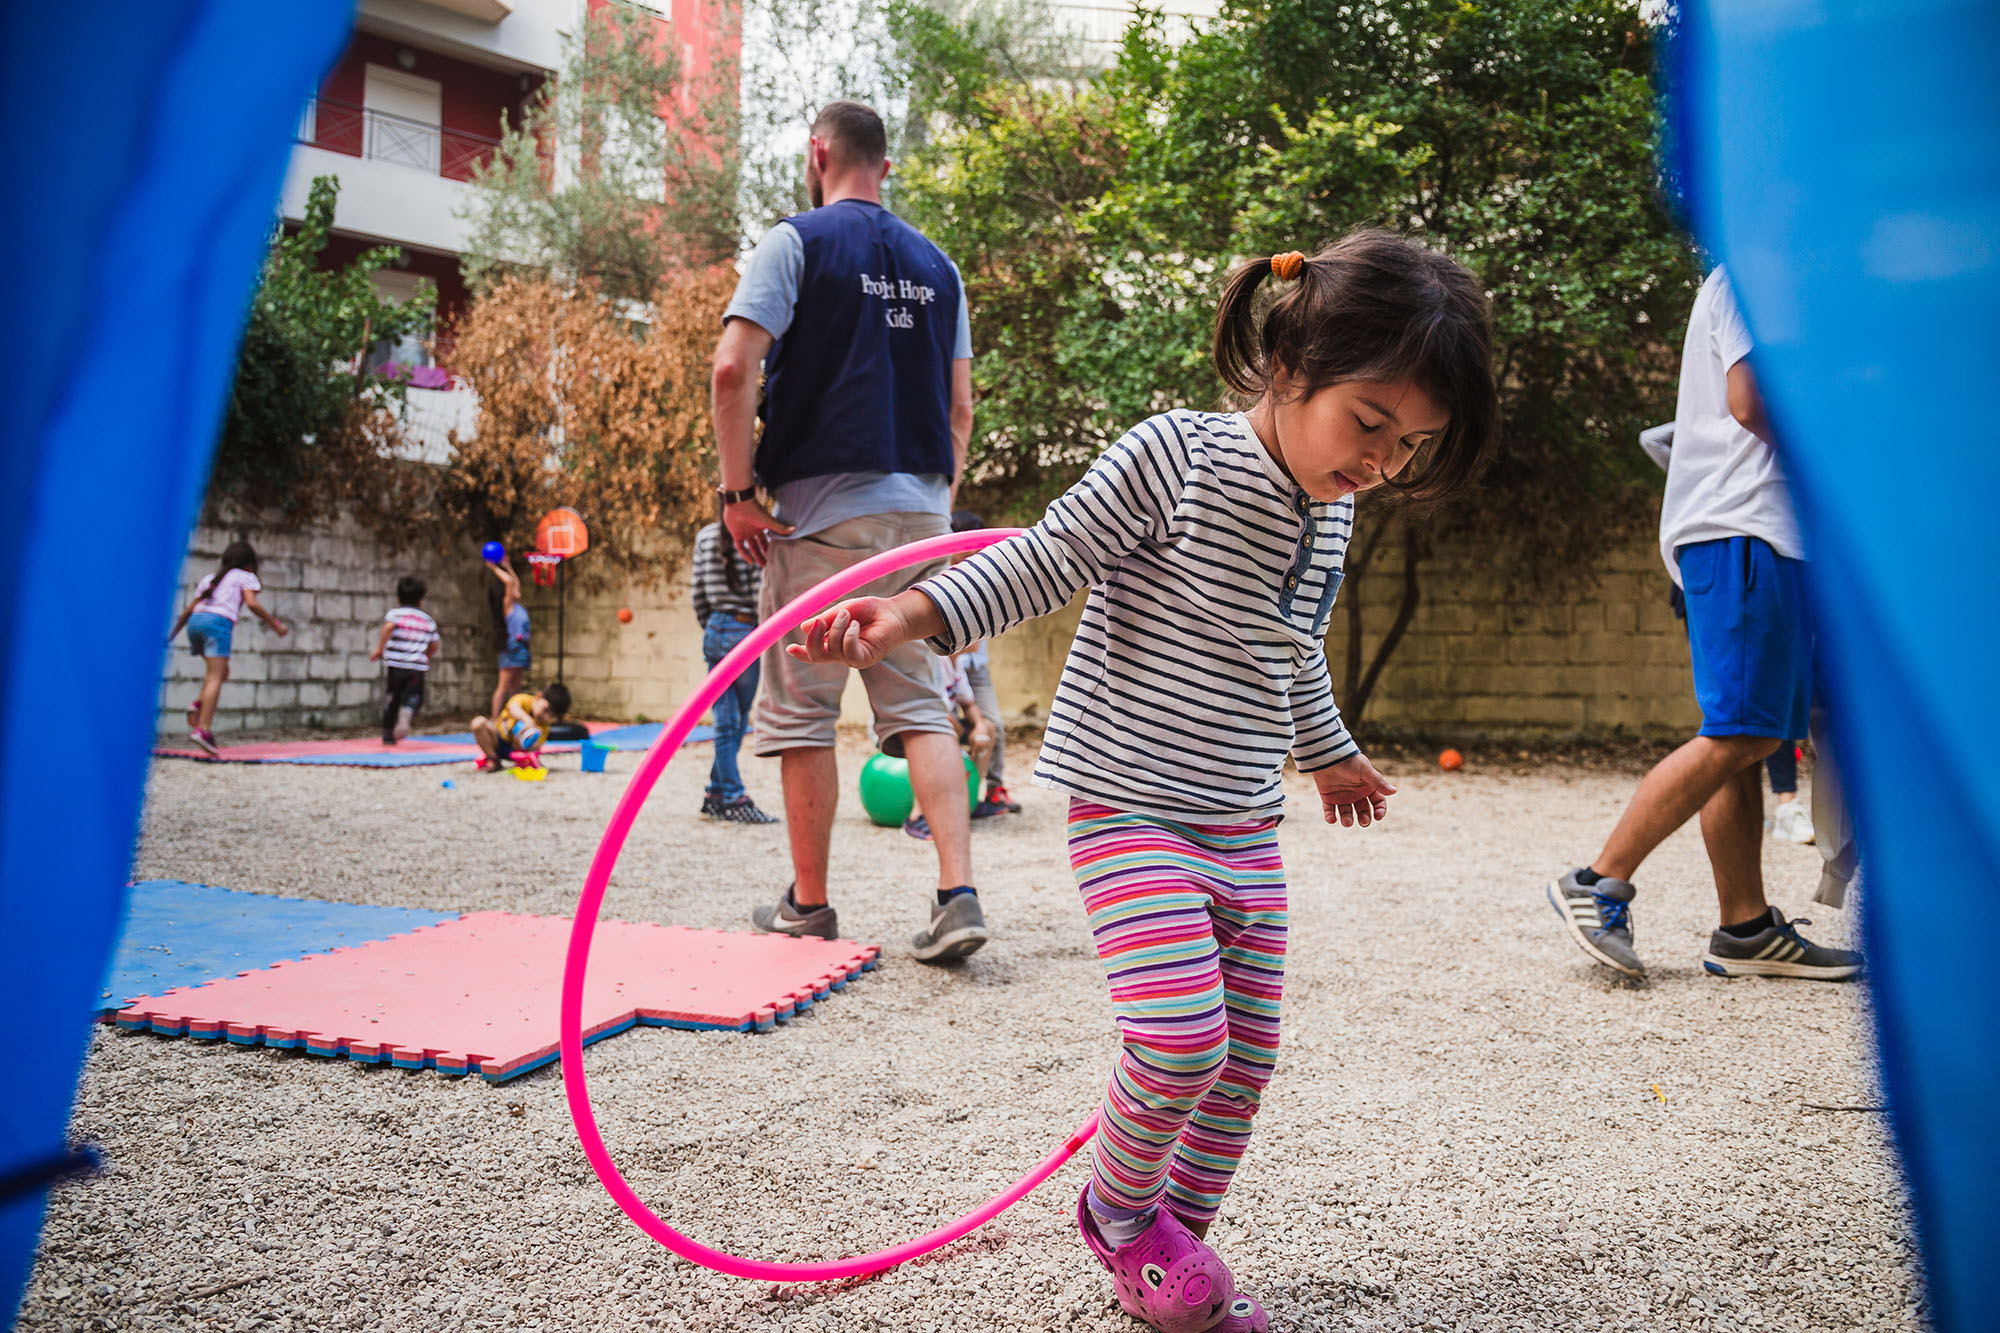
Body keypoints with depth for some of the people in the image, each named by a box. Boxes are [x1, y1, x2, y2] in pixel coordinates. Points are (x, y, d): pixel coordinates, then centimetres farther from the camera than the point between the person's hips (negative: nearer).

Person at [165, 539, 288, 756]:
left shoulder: (209, 578, 29)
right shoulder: (246, 577, 13)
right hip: (218, 623, -6)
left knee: (221, 672, 21)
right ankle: (203, 728, -23)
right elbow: (252, 603, -4)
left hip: (196, 621, 6)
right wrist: (274, 624, 3)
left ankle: (198, 705, -1)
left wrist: (174, 632, 33)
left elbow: (189, 610, 25)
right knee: (215, 677, -12)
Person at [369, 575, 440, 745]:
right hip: (418, 666, 0)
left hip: (396, 663, 0)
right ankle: (406, 714, -30)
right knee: (414, 697, 3)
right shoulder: (428, 620, 12)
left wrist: (379, 649, -12)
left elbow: (388, 627, -17)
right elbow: (434, 645, 15)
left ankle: (388, 734, 20)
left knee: (392, 698, 12)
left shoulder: (395, 613, 4)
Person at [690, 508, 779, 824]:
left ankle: (717, 796, 11)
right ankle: (733, 800, 7)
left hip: (715, 631, 5)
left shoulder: (704, 538, 7)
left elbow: (698, 594, 9)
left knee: (725, 720, 8)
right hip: (745, 631, -5)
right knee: (739, 719, 3)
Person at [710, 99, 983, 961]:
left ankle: (808, 904, 14)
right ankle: (957, 895, -4)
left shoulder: (798, 241, -1)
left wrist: (738, 491, -7)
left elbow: (733, 369, -13)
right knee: (920, 707, 6)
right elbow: (960, 408, 15)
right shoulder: (935, 265, 15)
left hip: (820, 508, -5)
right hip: (919, 512, 5)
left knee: (802, 712, 5)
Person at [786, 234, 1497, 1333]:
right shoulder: (1176, 456, -14)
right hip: (1132, 806, -7)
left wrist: (1329, 756, 41)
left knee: (1243, 1059, 9)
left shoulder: (1329, 513, 9)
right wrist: (916, 612, -27)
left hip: (1245, 827, 8)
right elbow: (1044, 563, -12)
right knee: (1181, 1035, -18)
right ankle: (1119, 1211, 12)